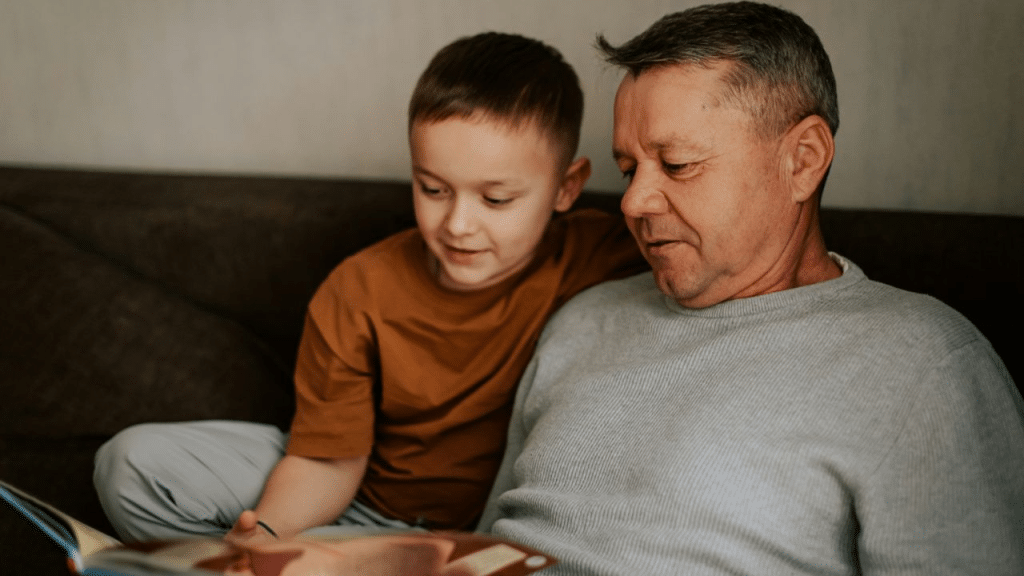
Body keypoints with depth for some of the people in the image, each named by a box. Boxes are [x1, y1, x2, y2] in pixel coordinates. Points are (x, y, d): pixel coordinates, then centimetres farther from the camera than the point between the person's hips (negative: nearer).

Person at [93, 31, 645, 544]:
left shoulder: (597, 260, -16)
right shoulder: (357, 295, -10)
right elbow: (329, 459, -7)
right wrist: (267, 530, -27)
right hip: (356, 505, 3)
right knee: (137, 461, -9)